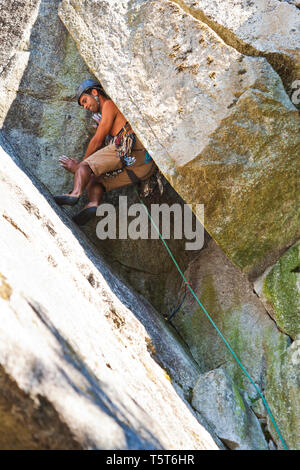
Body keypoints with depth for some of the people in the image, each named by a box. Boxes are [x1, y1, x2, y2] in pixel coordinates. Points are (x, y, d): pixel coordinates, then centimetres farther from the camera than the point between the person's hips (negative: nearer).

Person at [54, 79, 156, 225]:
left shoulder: (109, 104, 10)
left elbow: (97, 141, 6)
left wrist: (81, 164, 16)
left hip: (132, 149, -9)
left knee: (84, 166, -11)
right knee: (93, 181, 5)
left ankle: (75, 194, -38)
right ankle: (93, 204, -25)